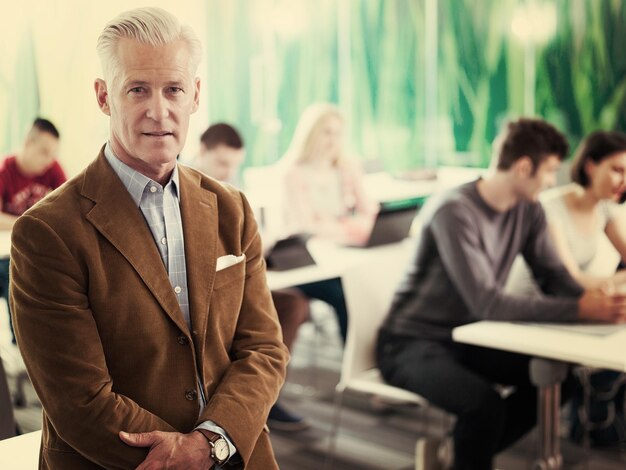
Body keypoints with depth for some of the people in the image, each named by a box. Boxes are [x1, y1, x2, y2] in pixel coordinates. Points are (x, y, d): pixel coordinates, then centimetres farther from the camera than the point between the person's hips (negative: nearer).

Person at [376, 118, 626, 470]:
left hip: (467, 338, 8)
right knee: (485, 402, -32)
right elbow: (488, 303, -29)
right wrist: (579, 309, -32)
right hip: (412, 344, -8)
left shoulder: (529, 210, 0)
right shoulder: (454, 212, -25)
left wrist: (593, 298, -21)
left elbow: (555, 276, 1)